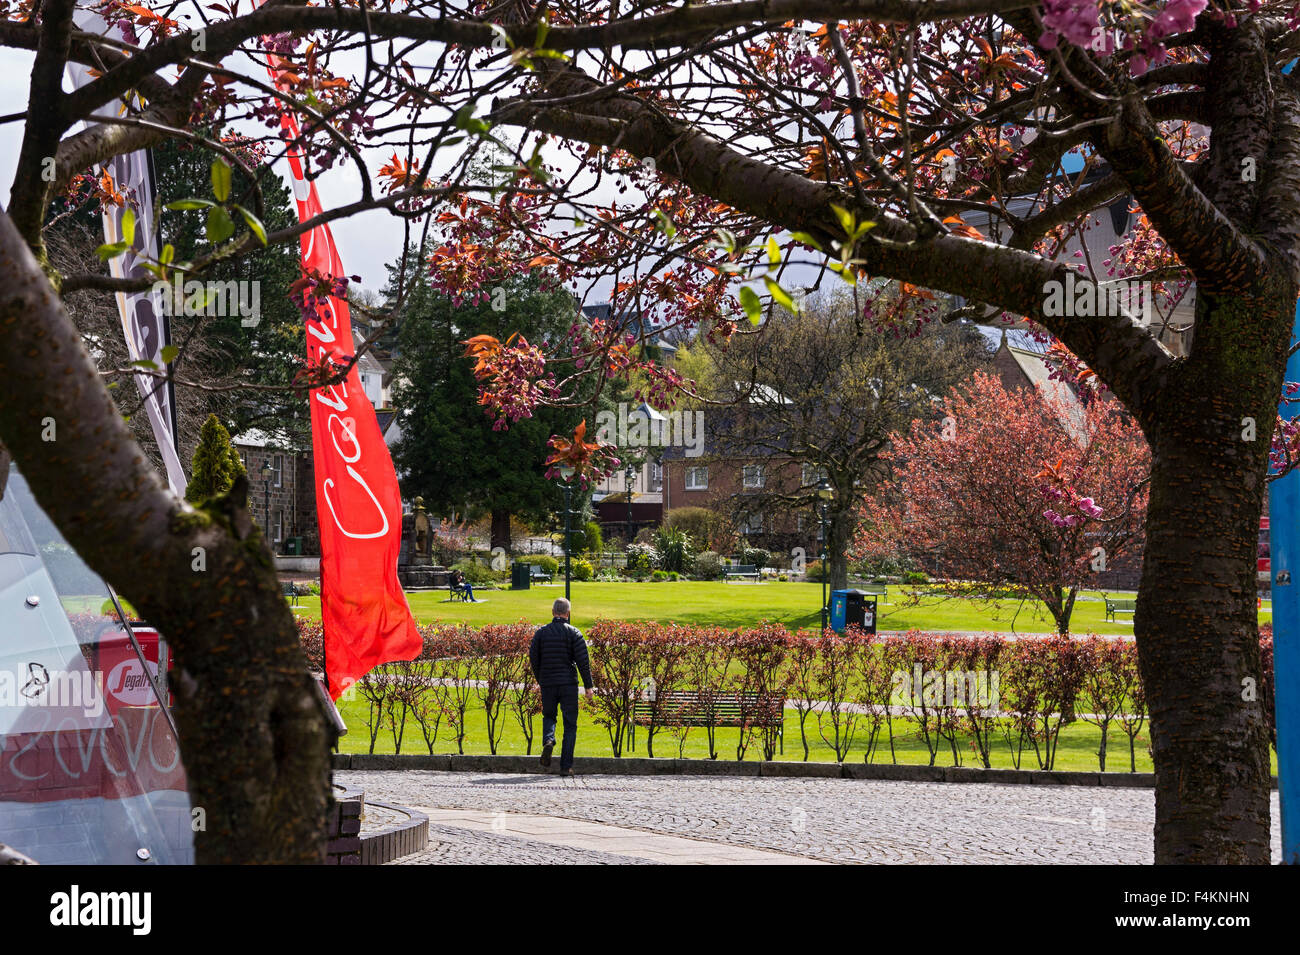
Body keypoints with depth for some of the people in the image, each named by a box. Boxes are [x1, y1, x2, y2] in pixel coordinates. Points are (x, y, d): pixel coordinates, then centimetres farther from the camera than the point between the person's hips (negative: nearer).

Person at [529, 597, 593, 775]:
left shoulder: (541, 633, 4)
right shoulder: (574, 633, -3)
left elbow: (533, 659, 4)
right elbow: (583, 660, -8)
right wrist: (588, 686, -4)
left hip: (547, 685, 2)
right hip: (569, 684, -2)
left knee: (549, 716, 22)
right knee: (570, 725, 5)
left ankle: (548, 740, -9)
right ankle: (566, 766, 1)